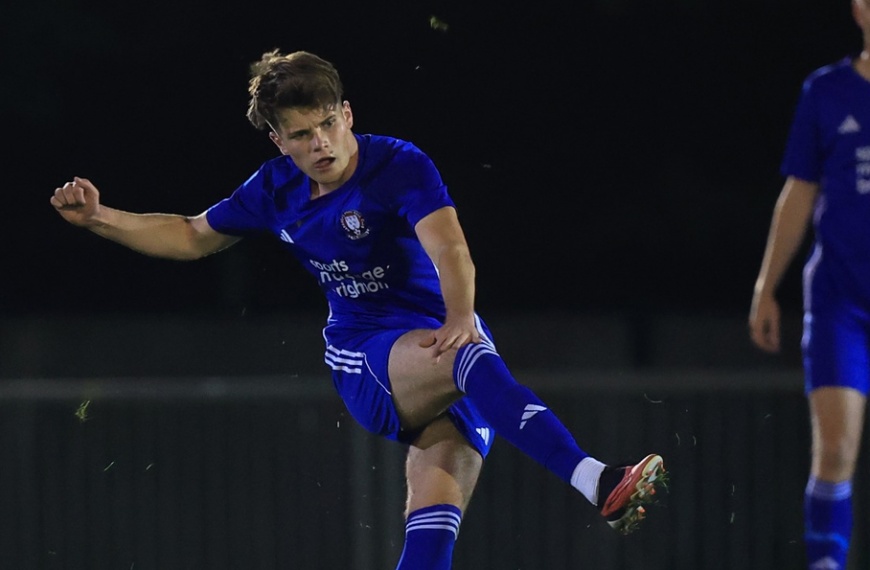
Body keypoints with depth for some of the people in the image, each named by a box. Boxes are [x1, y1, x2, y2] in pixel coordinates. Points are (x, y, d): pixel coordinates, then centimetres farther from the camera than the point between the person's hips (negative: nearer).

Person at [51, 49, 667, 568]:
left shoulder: (400, 165, -10)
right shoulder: (276, 189, 8)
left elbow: (448, 247, -26)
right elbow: (193, 236, 25)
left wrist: (460, 319, -44)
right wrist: (100, 218, 16)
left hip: (441, 342, -1)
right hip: (365, 359, 1)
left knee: (437, 498, -26)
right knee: (474, 359, -34)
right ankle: (596, 481, -52)